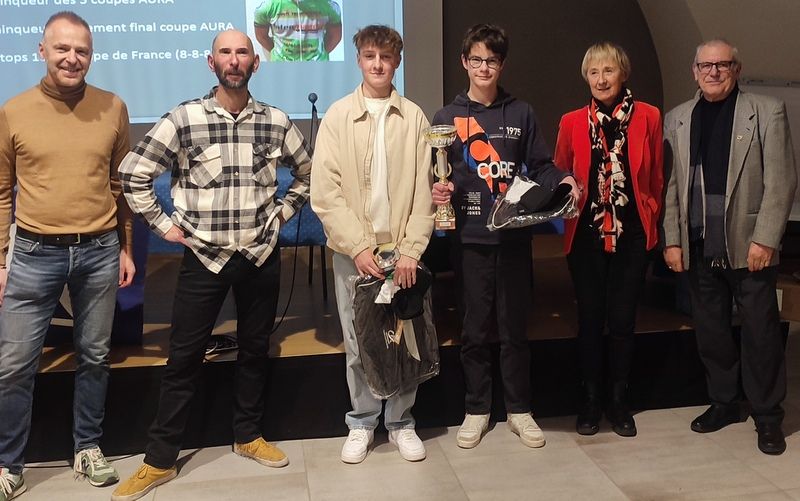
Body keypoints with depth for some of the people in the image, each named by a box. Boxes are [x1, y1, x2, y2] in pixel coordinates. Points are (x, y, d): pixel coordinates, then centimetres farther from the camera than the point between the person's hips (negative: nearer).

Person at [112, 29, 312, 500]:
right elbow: (133, 173, 0)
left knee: (256, 349, 13)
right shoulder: (183, 119, -6)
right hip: (204, 256, -2)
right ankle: (160, 460, 16)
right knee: (184, 356, 4)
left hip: (262, 255, 2)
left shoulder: (277, 122, 1)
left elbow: (308, 172, 16)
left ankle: (249, 435, 32)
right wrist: (162, 224, -2)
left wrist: (282, 214, 8)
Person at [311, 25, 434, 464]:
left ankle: (401, 422, 25)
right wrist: (358, 247, -11)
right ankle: (362, 423, 25)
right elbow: (325, 192, -5)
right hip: (352, 251, 0)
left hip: (402, 250, 1)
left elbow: (424, 190, 1)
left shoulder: (414, 117, 3)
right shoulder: (337, 116, 1)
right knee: (358, 342, 7)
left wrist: (411, 250, -7)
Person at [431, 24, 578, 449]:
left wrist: (562, 180, -12)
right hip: (470, 238, 0)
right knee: (475, 329, 6)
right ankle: (476, 410, 21)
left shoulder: (521, 113, 10)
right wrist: (437, 190, -17)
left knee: (514, 328, 7)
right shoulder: (447, 117, 8)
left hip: (514, 236, 1)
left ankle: (519, 409, 22)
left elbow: (540, 166, 8)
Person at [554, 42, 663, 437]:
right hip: (586, 235, 0)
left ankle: (619, 401, 24)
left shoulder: (647, 117, 1)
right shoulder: (572, 122, 2)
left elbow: (655, 178, 5)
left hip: (631, 235, 0)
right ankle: (591, 400, 23)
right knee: (589, 319, 7)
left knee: (622, 320, 7)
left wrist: (650, 221, 2)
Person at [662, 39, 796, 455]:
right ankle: (723, 403, 29)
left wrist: (764, 239, -11)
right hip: (698, 247, 3)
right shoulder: (676, 119, 10)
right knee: (710, 331, 11)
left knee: (761, 333, 4)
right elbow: (669, 185, 7)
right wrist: (671, 241, 2)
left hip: (748, 245, -3)